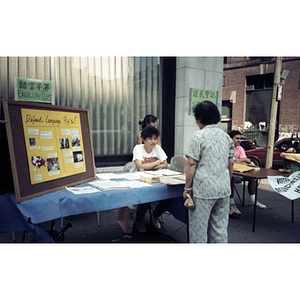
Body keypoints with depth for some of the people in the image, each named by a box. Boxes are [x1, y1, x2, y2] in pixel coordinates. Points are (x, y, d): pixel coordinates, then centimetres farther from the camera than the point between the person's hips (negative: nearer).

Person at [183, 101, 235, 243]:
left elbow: (191, 164, -13)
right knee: (220, 227, 16)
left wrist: (187, 187, -6)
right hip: (223, 189, 6)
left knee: (199, 228, 6)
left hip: (203, 190, -6)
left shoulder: (199, 136, -10)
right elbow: (231, 163, 13)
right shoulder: (226, 137, 8)